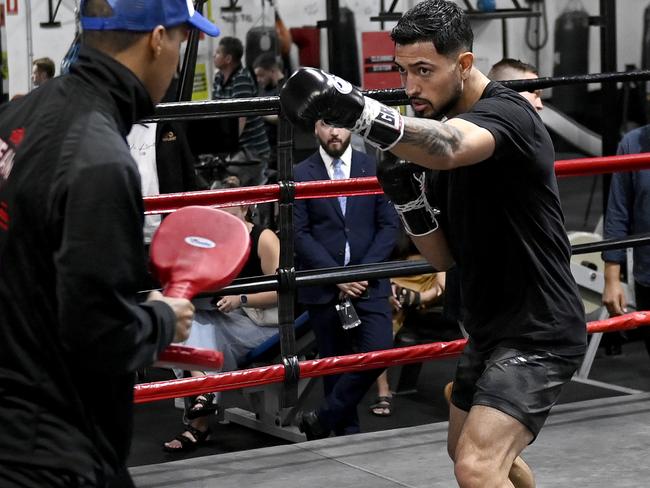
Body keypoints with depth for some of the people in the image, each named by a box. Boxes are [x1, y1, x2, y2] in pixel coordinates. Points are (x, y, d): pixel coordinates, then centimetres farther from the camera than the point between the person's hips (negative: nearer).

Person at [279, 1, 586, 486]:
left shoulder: (506, 113, -19)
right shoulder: (438, 131, 7)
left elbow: (447, 148, -45)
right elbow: (446, 256, 9)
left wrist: (358, 110, -61)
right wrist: (409, 200, -10)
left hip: (539, 332, -10)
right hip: (492, 329, 10)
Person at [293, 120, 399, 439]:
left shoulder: (373, 168, 6)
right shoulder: (300, 175, 2)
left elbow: (389, 225, 4)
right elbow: (299, 234, -3)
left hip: (368, 282, 1)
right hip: (323, 288, -1)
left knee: (379, 350, -14)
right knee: (335, 363, 5)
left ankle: (323, 419, -2)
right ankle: (346, 431, 18)